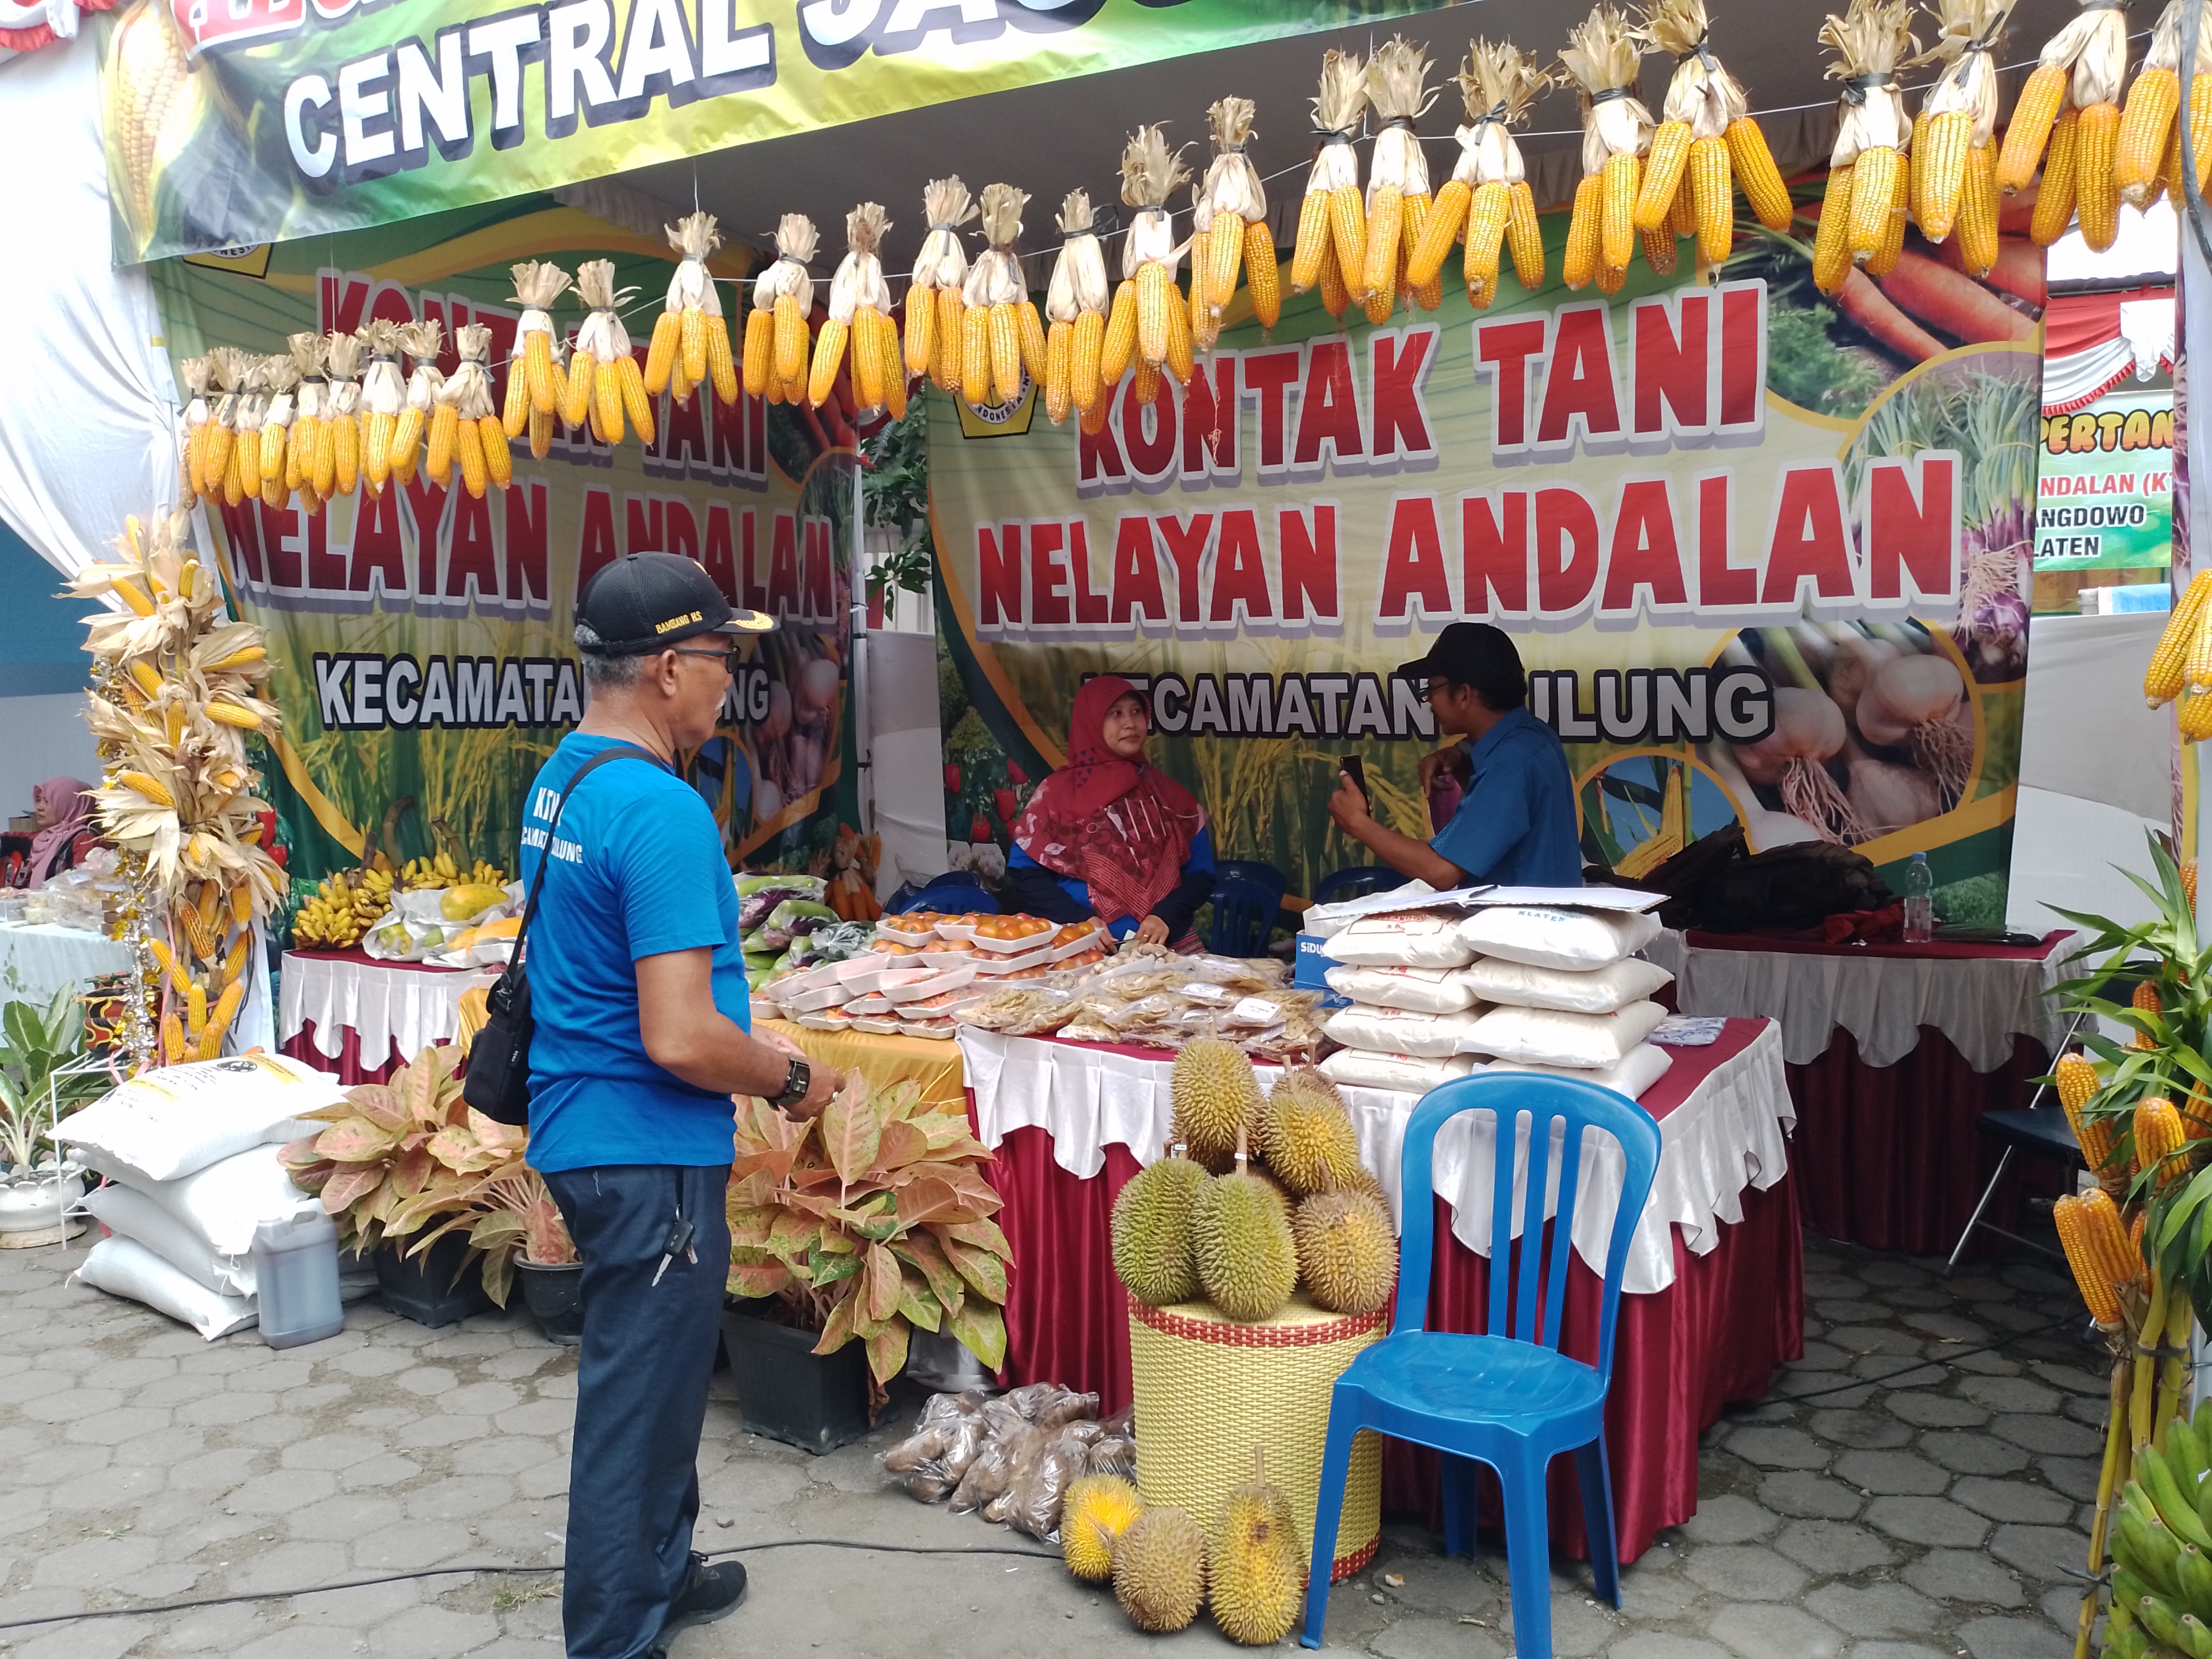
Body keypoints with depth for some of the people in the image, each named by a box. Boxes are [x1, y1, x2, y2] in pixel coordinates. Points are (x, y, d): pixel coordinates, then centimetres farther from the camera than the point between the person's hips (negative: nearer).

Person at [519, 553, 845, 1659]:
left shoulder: (555, 782, 7)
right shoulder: (663, 812, -24)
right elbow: (680, 1040, -27)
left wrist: (704, 931, 19)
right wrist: (791, 1080, -12)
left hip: (578, 1129, 10)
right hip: (648, 1153, -10)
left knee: (646, 1383, 25)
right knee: (638, 1408, 5)